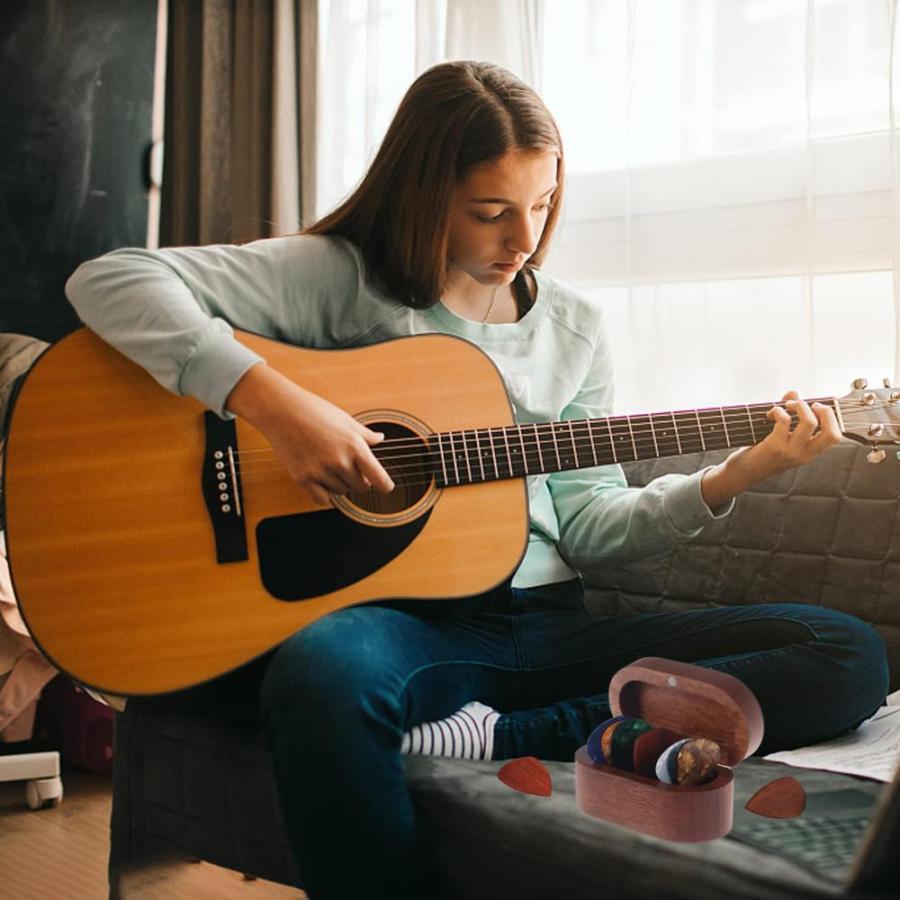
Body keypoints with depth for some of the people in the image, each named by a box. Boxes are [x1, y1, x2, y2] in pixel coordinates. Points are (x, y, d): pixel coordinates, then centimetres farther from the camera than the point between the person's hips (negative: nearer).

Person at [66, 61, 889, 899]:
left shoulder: (572, 326, 13)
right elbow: (109, 281, -10)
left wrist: (732, 477, -1)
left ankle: (495, 740, -25)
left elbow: (584, 525, 12)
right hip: (397, 618, -5)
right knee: (323, 669, -44)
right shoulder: (339, 277, -1)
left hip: (545, 627, 6)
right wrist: (273, 401, -21)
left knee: (849, 657, -14)